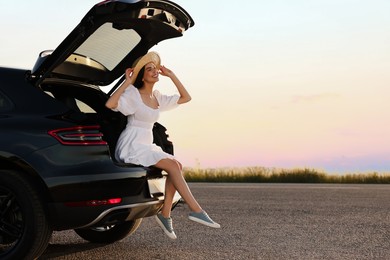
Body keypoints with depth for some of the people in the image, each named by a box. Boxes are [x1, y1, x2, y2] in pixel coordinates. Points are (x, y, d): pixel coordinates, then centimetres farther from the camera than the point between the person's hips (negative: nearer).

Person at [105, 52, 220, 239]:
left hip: (146, 146, 8)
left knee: (177, 166, -14)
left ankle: (165, 214, -12)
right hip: (131, 146, -8)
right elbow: (110, 104, -25)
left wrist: (171, 75, 11)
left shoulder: (157, 97, 13)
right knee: (173, 165, -23)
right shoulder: (133, 94, -8)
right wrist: (127, 82, -20)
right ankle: (196, 210, -23)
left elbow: (185, 98, 15)